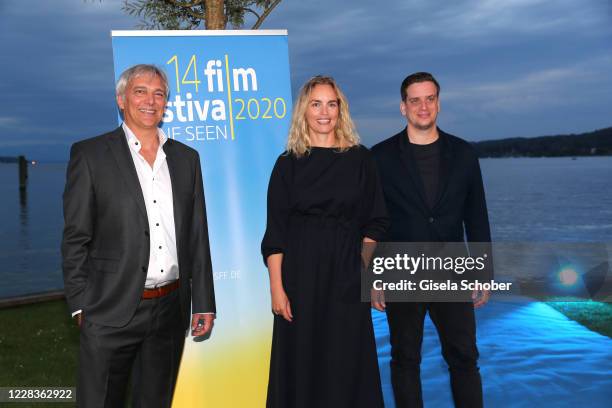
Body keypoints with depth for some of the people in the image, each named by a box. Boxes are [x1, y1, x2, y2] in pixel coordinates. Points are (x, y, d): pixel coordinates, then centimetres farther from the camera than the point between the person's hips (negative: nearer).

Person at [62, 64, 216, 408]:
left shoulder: (186, 158, 10)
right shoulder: (90, 155, -1)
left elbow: (197, 237, 11)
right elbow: (75, 239, -3)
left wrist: (204, 302, 8)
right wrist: (81, 305, -7)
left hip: (171, 311, 4)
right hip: (112, 312, -4)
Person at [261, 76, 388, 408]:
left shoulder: (359, 158, 6)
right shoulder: (288, 163, 3)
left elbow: (374, 222, 7)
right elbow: (275, 232, -1)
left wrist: (362, 263, -5)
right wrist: (277, 288, -8)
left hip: (347, 275, 1)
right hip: (301, 272, 0)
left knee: (347, 365, 5)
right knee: (301, 363, 4)